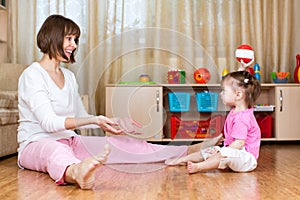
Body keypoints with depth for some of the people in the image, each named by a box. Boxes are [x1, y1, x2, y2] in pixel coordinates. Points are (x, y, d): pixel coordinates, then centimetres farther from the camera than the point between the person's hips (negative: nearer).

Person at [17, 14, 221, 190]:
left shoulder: (69, 76, 14)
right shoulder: (32, 75, -10)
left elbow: (81, 118, 19)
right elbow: (49, 122, -22)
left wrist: (114, 121, 8)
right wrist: (94, 120, -31)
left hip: (69, 142, 7)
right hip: (36, 144, -7)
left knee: (120, 143, -8)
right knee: (55, 151, -43)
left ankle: (189, 152, -13)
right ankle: (75, 173, -79)